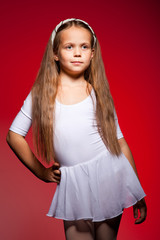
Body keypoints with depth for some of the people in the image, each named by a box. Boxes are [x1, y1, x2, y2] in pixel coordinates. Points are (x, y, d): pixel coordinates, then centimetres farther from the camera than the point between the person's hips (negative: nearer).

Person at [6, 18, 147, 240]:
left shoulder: (99, 92, 3)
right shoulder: (41, 93, 1)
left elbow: (119, 141, 5)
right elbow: (14, 136, 7)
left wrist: (138, 193, 6)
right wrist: (40, 172, 5)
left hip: (110, 174, 1)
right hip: (72, 183, 0)